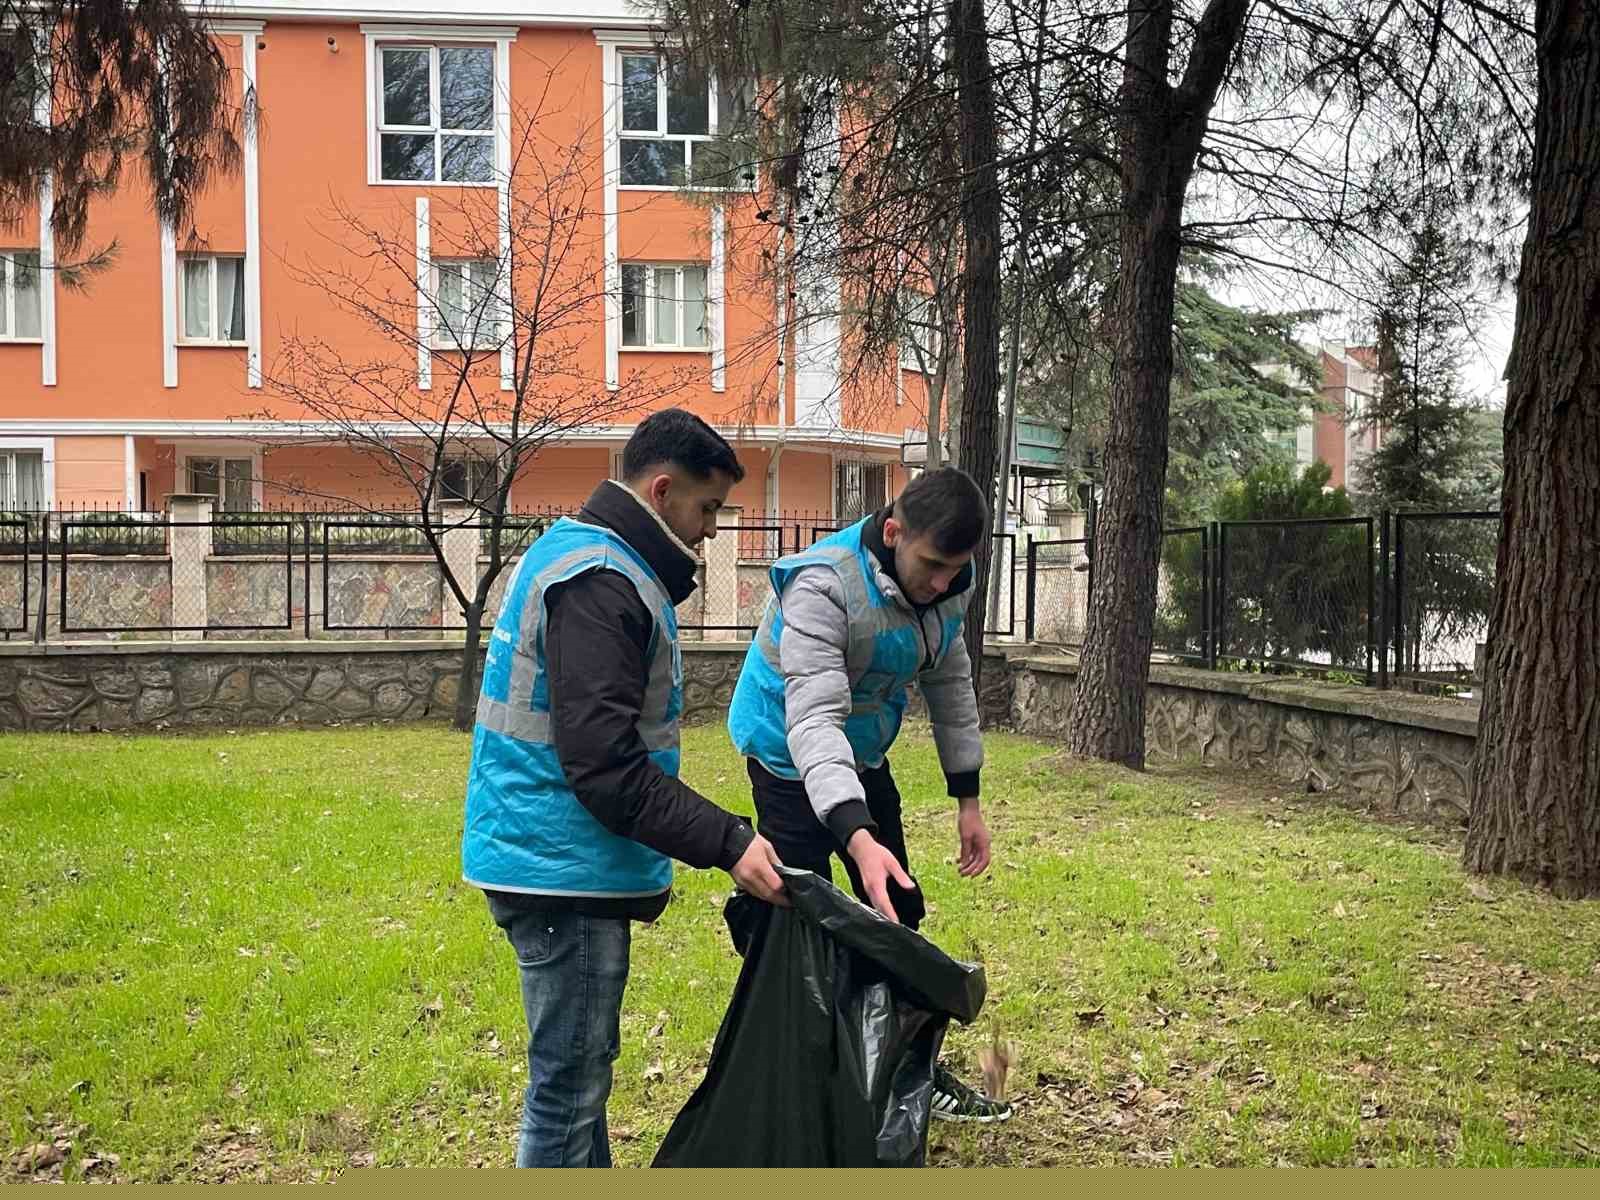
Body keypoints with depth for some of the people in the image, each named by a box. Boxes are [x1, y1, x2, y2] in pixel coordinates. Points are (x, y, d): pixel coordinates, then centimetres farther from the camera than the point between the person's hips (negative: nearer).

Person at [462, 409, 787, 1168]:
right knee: (569, 1083, 1)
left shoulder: (570, 553, 14)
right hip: (565, 872, -11)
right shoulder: (601, 582, -20)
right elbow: (604, 764, -26)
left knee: (579, 1069, 22)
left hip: (552, 860, 11)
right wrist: (728, 843, -24)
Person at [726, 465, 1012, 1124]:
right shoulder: (823, 585, -34)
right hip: (792, 760, -7)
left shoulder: (948, 581, -10)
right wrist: (856, 836, -54)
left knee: (898, 912, 14)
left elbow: (949, 683, 4)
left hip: (862, 756, 7)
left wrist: (968, 799, 5)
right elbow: (814, 719, -42)